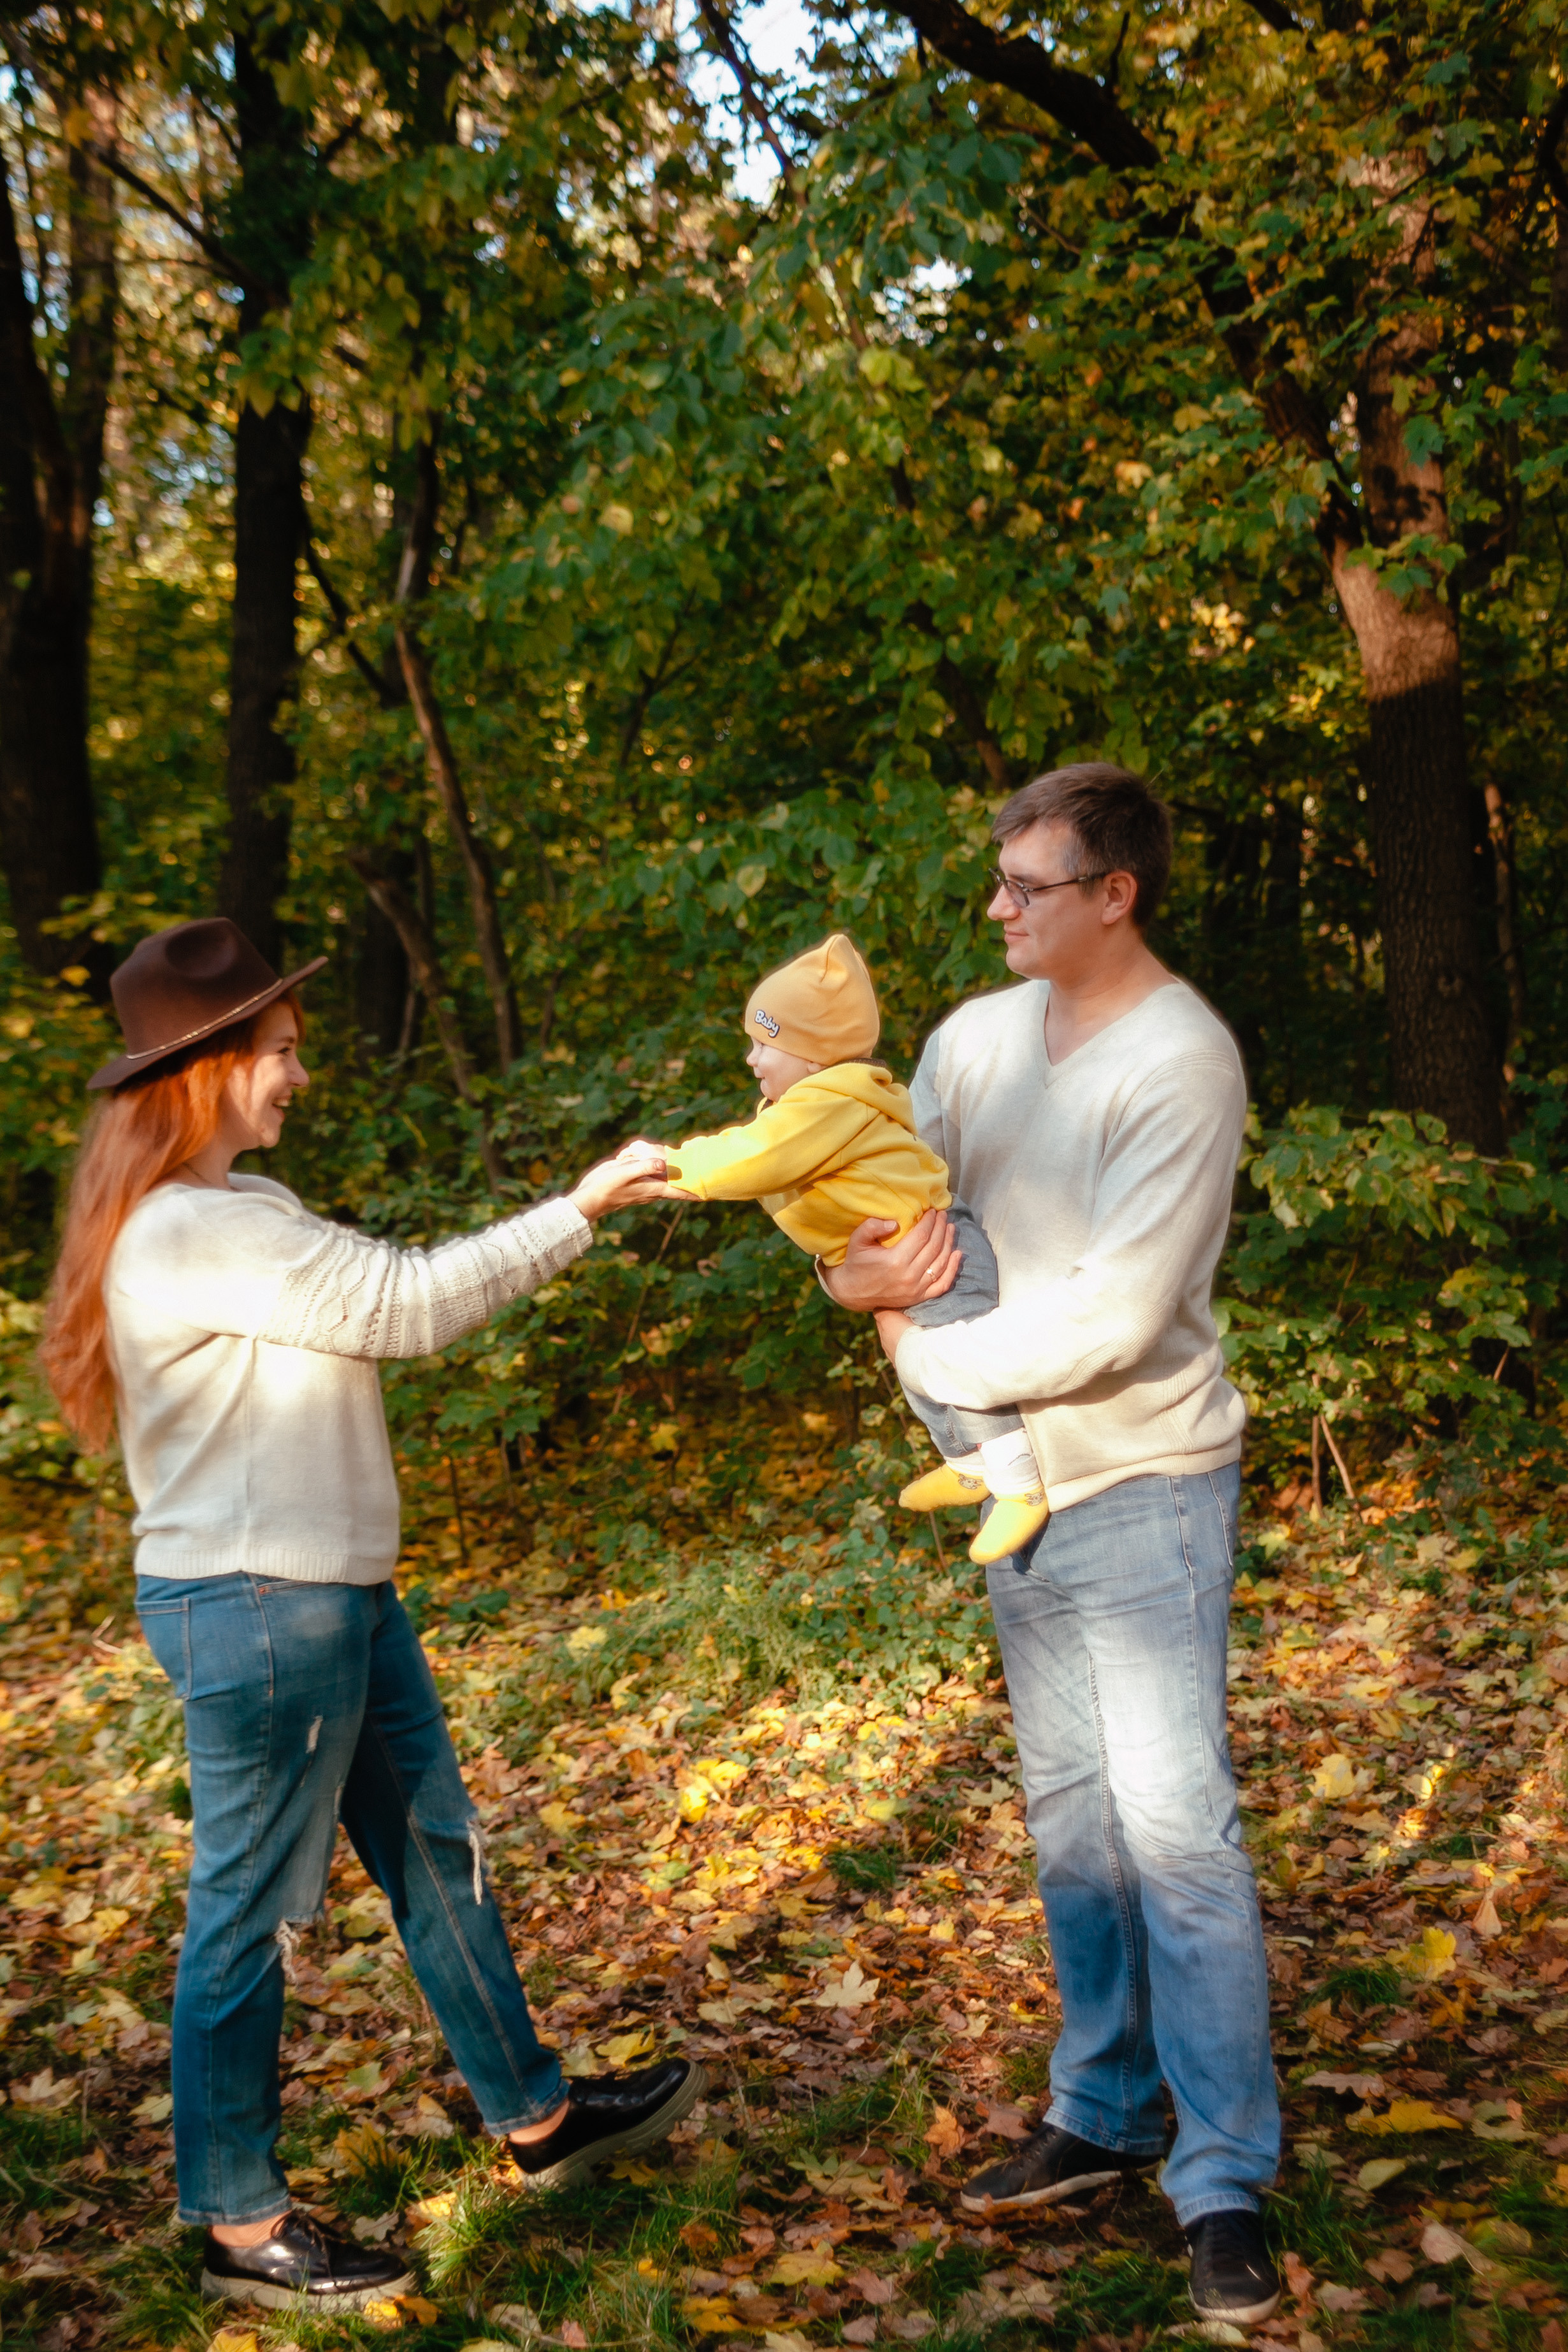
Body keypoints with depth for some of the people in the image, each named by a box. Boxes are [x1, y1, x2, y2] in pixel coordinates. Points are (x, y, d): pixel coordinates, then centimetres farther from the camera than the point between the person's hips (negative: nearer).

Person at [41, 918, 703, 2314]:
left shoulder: (242, 1208, 12)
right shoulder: (189, 1232, -22)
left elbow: (380, 1299, 9)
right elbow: (401, 1306, -21)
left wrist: (567, 1224, -1)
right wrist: (578, 1212, -13)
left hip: (333, 1591, 11)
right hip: (254, 1610, -11)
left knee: (434, 1848, 20)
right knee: (255, 1910, 3)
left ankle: (534, 2117, 36)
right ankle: (241, 2227, 20)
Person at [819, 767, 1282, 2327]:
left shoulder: (1180, 1064, -18)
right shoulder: (974, 1038, 4)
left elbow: (1111, 1321, -22)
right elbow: (873, 1216, 9)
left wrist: (925, 1357, -13)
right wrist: (862, 1277, -15)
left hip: (1143, 1486, -7)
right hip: (1016, 1484, 7)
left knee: (1174, 1826, -6)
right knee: (1070, 1810, 15)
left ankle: (1226, 2182, 5)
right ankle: (1103, 2115, 29)